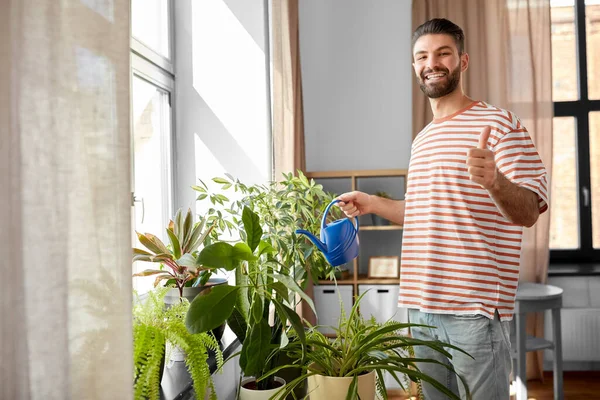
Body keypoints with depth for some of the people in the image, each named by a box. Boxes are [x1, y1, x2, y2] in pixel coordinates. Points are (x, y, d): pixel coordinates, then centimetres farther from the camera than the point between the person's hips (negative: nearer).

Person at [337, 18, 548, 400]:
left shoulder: (499, 123, -7)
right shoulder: (422, 139, 15)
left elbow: (528, 211, -15)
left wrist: (495, 182, -35)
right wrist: (372, 203, 16)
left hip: (475, 309, -7)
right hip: (420, 306, 7)